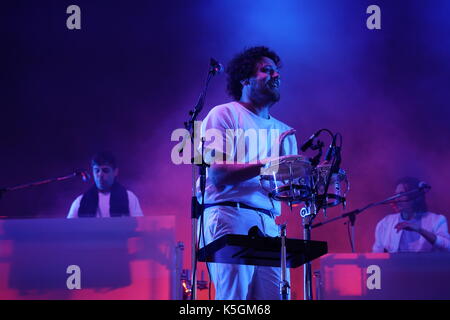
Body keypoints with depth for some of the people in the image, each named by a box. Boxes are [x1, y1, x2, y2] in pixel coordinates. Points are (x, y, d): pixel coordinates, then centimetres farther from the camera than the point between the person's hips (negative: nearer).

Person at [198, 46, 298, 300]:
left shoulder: (284, 132, 23)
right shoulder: (224, 115, 5)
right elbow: (217, 174, -8)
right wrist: (265, 164, -16)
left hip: (270, 223, 6)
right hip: (231, 215, -6)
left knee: (272, 295, -5)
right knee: (234, 297, -15)